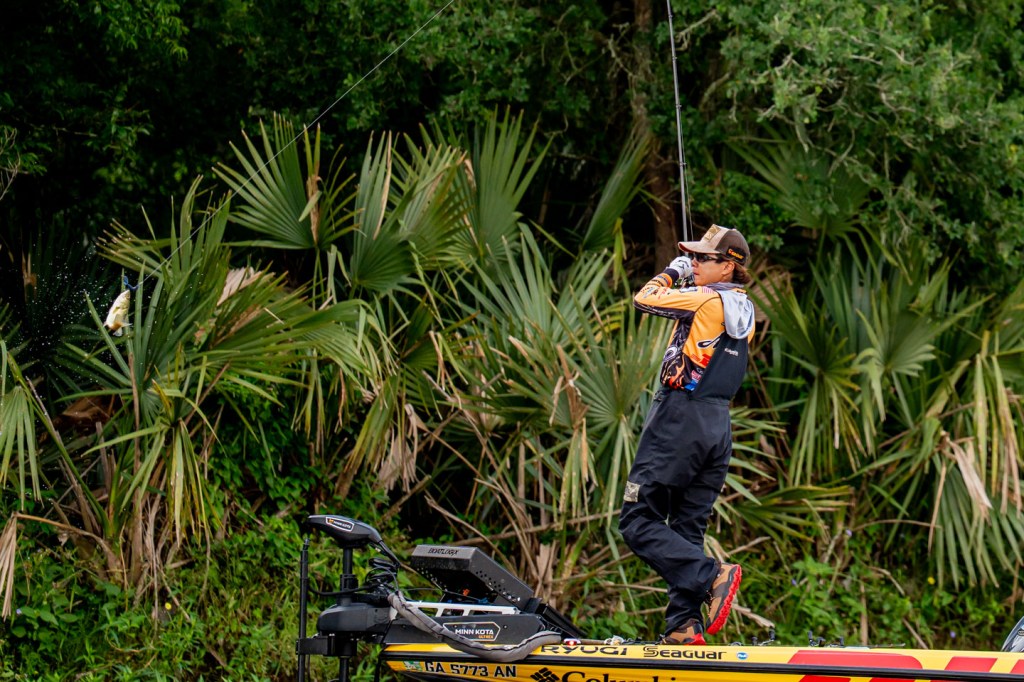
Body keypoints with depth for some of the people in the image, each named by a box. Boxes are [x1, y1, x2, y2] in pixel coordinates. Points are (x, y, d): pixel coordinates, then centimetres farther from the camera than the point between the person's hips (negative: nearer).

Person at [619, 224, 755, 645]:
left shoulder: (703, 299, -11)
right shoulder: (745, 312, 12)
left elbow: (645, 299, -4)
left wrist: (671, 273, 14)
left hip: (680, 420, -8)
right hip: (719, 425, 8)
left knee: (638, 522, -6)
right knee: (688, 529, 9)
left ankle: (711, 577, -21)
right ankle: (684, 625, 0)